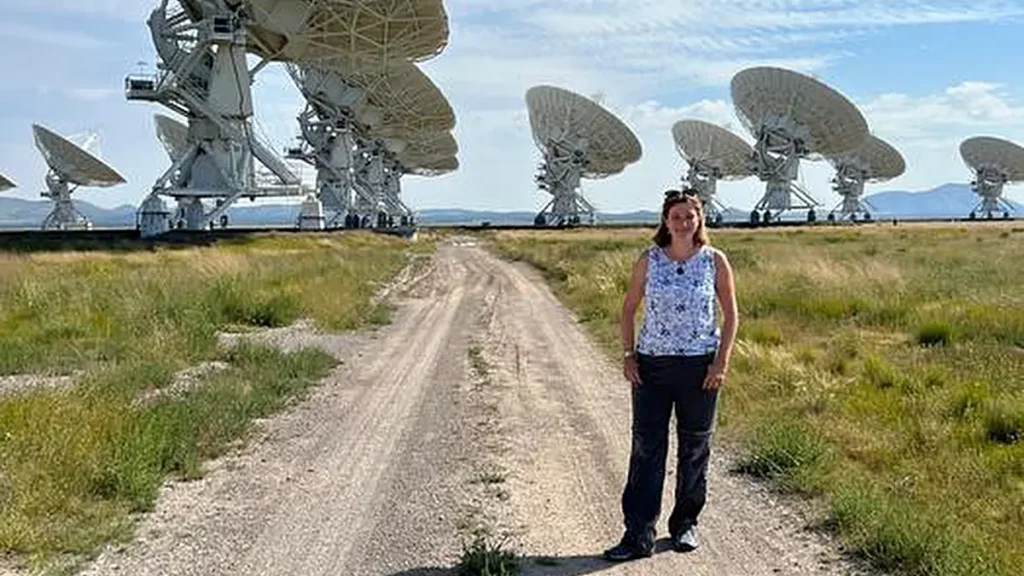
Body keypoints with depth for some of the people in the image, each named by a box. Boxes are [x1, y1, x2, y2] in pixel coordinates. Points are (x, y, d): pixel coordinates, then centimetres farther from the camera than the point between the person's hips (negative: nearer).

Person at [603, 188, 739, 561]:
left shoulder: (715, 261, -1)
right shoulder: (649, 260, 1)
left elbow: (730, 313, 4)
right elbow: (629, 308, 8)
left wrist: (722, 361, -4)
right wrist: (628, 356, 0)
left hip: (699, 366, 0)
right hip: (652, 364, 0)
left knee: (694, 447, 10)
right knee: (647, 448, -1)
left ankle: (685, 524, 26)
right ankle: (638, 534, 3)